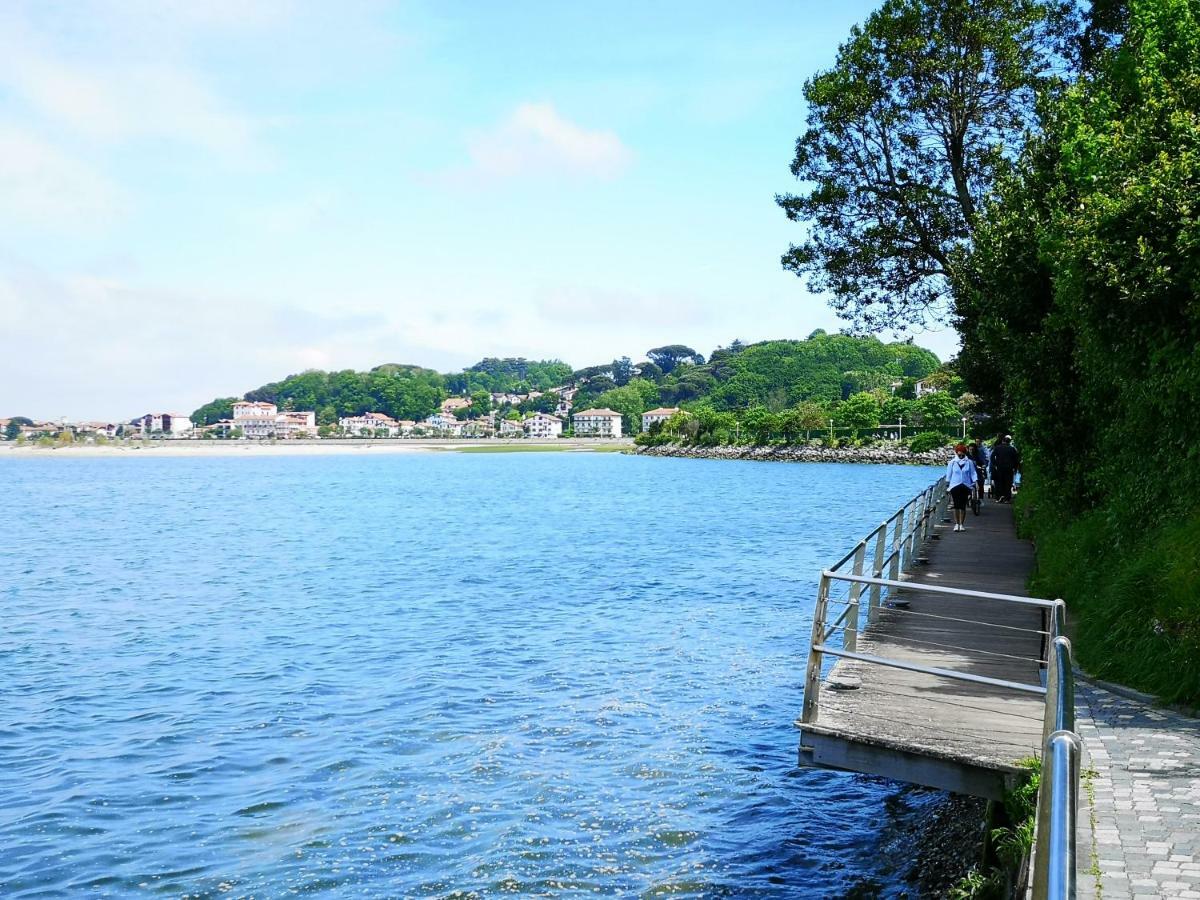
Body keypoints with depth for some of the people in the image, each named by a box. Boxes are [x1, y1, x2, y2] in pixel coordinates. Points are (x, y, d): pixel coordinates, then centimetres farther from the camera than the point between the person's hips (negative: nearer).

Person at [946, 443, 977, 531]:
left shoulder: (969, 462, 2)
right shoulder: (952, 463, 2)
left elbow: (973, 474, 6)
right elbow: (948, 475, 7)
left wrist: (974, 484, -3)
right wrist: (947, 485, 6)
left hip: (965, 486, 0)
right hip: (955, 486, 0)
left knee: (963, 506, 2)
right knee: (956, 505, -2)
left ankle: (962, 524, 11)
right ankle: (956, 524, 7)